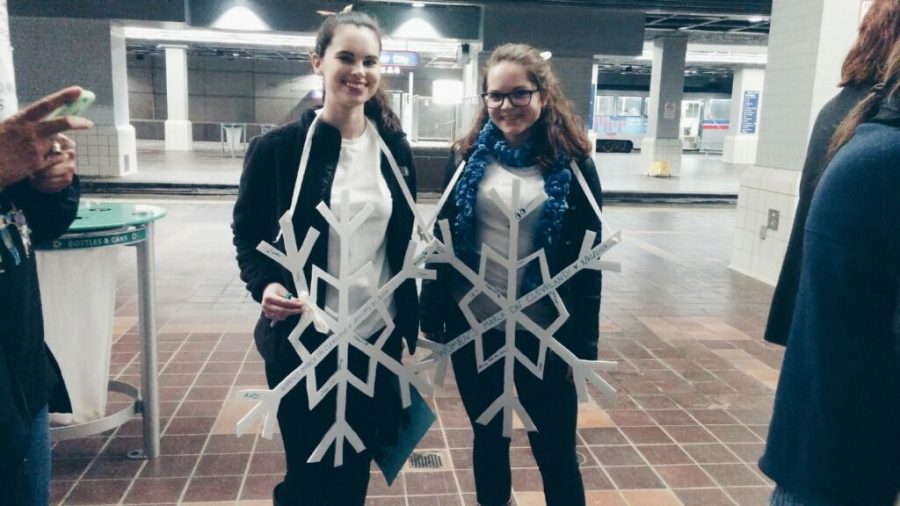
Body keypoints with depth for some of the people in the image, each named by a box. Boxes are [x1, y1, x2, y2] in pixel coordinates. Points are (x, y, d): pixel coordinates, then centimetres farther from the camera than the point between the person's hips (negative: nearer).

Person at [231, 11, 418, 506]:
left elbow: (403, 243, 9)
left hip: (377, 339, 3)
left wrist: (409, 324, 9)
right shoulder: (277, 148, -9)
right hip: (302, 340, -3)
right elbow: (246, 231, -1)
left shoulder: (395, 148, 2)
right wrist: (265, 283, -20)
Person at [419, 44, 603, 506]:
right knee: (488, 436, 19)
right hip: (472, 325, 3)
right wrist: (432, 316, 2)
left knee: (555, 451, 8)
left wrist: (582, 343, -5)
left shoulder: (572, 164, -6)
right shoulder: (471, 156, 0)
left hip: (541, 332, -2)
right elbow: (442, 238, 4)